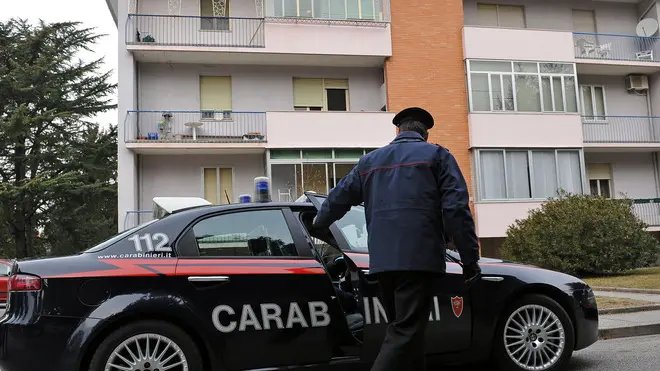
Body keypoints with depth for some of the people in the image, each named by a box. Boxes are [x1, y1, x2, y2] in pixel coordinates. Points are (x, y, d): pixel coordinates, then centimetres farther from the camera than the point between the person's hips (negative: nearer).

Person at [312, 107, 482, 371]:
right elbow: (456, 208, -5)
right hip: (418, 257, -5)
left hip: (382, 260, 5)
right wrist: (469, 257, -4)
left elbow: (339, 197, 26)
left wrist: (318, 224, 45)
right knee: (406, 331, -7)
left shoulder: (370, 160, 18)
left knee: (402, 327, 17)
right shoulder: (437, 155, 6)